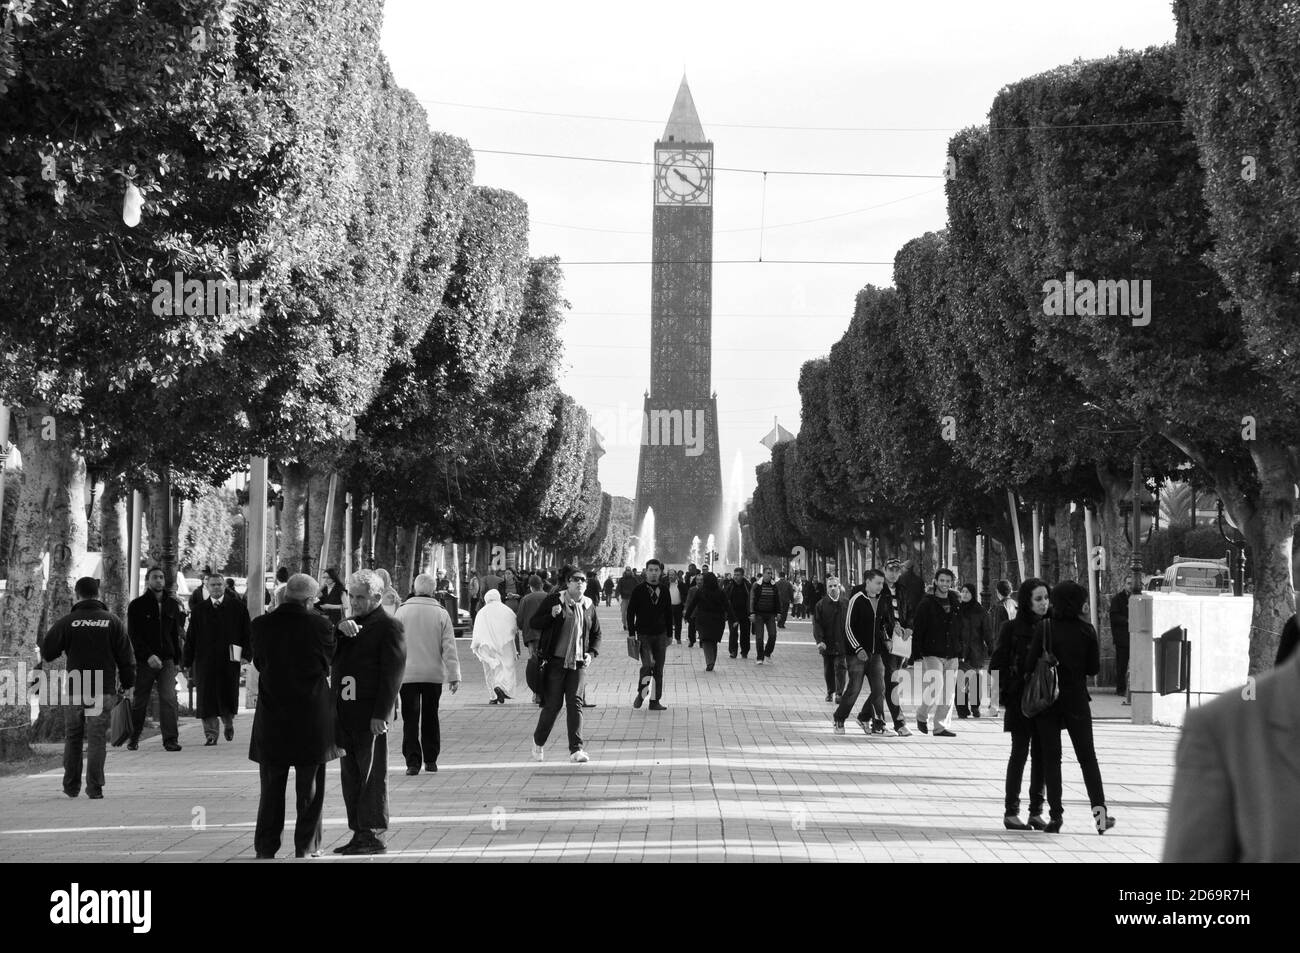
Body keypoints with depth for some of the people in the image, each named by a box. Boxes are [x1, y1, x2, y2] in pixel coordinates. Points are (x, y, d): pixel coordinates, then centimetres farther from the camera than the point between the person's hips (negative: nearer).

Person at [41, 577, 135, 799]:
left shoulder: (67, 622, -3)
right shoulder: (112, 622, 0)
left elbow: (46, 652, 2)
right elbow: (126, 656, 1)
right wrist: (129, 684, 11)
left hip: (74, 689, 1)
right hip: (103, 690, 0)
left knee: (73, 737, 14)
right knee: (97, 739, 0)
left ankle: (71, 786, 19)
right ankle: (94, 788, -6)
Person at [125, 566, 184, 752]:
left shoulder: (172, 604, 12)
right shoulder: (137, 605, 0)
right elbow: (133, 635, -7)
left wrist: (177, 658, 10)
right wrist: (148, 656, -18)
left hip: (167, 660, 2)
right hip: (144, 660, -2)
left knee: (169, 698, -11)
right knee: (139, 701, 6)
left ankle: (171, 740, -11)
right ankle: (133, 738, 23)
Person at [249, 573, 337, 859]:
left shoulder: (260, 625, -6)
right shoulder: (320, 626, -13)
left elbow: (258, 662, 6)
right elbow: (328, 663, 0)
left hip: (271, 717, 2)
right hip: (312, 718, -2)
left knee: (271, 789, 12)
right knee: (310, 789, 9)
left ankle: (265, 849, 14)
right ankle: (306, 849, 12)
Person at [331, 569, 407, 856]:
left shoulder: (390, 627, -5)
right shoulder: (351, 625, 20)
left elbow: (392, 673, -12)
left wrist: (381, 714, -19)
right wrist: (340, 630, -7)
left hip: (370, 716, -8)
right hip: (345, 716, 8)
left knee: (372, 776, -4)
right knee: (350, 778, 10)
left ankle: (374, 836, -1)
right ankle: (359, 834, 16)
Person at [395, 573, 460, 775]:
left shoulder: (402, 611, -3)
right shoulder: (441, 613, -2)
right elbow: (449, 647, -3)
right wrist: (454, 675, 0)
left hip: (407, 674, -1)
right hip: (434, 675, 1)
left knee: (410, 720, 1)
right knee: (430, 718, 14)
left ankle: (413, 761, -7)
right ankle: (431, 761, 18)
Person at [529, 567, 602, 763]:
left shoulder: (588, 606, 10)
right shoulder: (553, 600, -2)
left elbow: (596, 634, 20)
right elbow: (533, 622, -1)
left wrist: (592, 654, 5)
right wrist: (551, 616, -18)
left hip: (579, 662, 3)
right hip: (555, 661, -2)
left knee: (575, 703, -7)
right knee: (553, 704, 1)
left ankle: (576, 750, -9)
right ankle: (538, 742, 24)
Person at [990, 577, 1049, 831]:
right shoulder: (1012, 628, -3)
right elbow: (998, 662, -1)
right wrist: (1000, 694, -9)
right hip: (1020, 698, -3)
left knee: (1042, 754, 5)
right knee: (1020, 752, -2)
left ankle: (1036, 810, 12)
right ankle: (1011, 812, 4)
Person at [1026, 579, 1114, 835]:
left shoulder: (1044, 629, -10)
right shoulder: (1087, 630, -5)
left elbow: (1030, 665, -10)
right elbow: (1094, 668, -1)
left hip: (1047, 701, -1)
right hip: (1077, 701, 1)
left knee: (1051, 757, 6)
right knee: (1087, 756, 11)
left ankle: (1056, 814, 3)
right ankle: (1099, 808, -1)